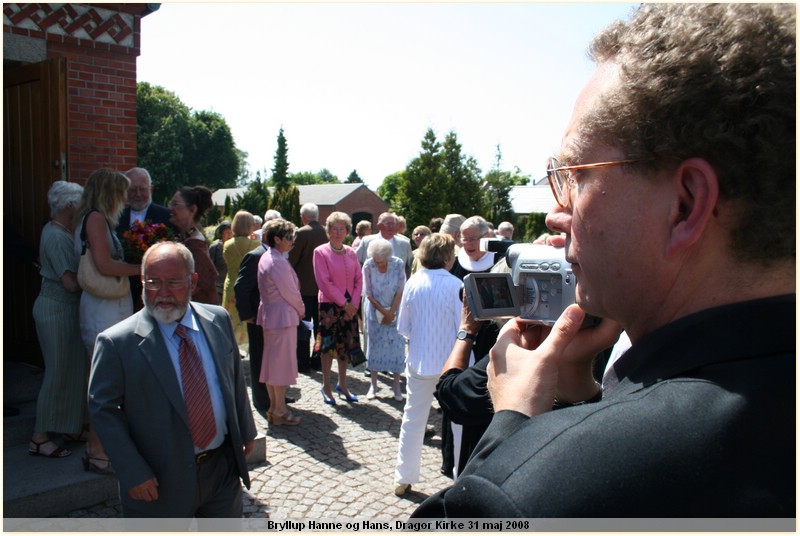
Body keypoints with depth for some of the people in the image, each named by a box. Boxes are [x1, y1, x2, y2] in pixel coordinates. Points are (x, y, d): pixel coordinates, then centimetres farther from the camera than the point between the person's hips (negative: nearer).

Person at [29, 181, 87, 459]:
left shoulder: (60, 232, 10)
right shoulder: (56, 237, -19)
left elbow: (74, 269, 10)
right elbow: (72, 282, -22)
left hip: (67, 308, 9)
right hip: (56, 310, -9)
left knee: (74, 369, 14)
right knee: (57, 372, 1)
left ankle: (70, 427, 27)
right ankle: (39, 438, 14)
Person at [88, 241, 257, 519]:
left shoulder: (218, 319, -3)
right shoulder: (117, 342, -15)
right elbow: (102, 409, -11)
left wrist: (245, 431, 14)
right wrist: (133, 474, -13)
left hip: (223, 467, 4)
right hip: (161, 482, -4)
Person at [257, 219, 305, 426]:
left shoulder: (265, 258, 9)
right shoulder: (278, 262, -20)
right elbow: (290, 292, -16)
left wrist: (296, 309, 11)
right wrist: (301, 310, 1)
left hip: (269, 314, 10)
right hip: (283, 316, -10)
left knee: (271, 362, 15)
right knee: (282, 362, 0)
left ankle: (273, 407, 25)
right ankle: (280, 411, 11)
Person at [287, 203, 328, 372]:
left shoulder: (302, 233, -13)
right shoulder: (326, 232, 1)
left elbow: (292, 258, -11)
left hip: (304, 285, -5)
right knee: (320, 324, 12)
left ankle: (303, 362, 6)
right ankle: (319, 361, 18)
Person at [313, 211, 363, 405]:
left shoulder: (351, 253, 7)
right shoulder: (320, 252, -7)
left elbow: (358, 280, 7)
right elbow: (324, 282, -12)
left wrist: (354, 303, -6)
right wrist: (343, 303, -12)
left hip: (350, 306, 5)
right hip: (329, 305, -4)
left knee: (345, 345, 11)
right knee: (328, 345, 1)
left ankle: (342, 385, 23)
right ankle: (326, 386, 15)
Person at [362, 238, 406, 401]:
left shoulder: (398, 264, -15)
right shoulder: (368, 265, -16)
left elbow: (400, 291, -8)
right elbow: (368, 293, -9)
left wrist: (391, 312, -12)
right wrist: (383, 311, -10)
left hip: (394, 310, 0)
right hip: (375, 310, 0)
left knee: (396, 344, -1)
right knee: (374, 343, 4)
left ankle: (396, 384, 10)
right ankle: (373, 384, 15)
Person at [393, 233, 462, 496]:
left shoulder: (412, 282, -6)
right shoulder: (455, 285, -17)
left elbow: (403, 326, 0)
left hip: (419, 361, 3)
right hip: (451, 362, -3)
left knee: (413, 419, 16)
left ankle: (403, 479, 25)